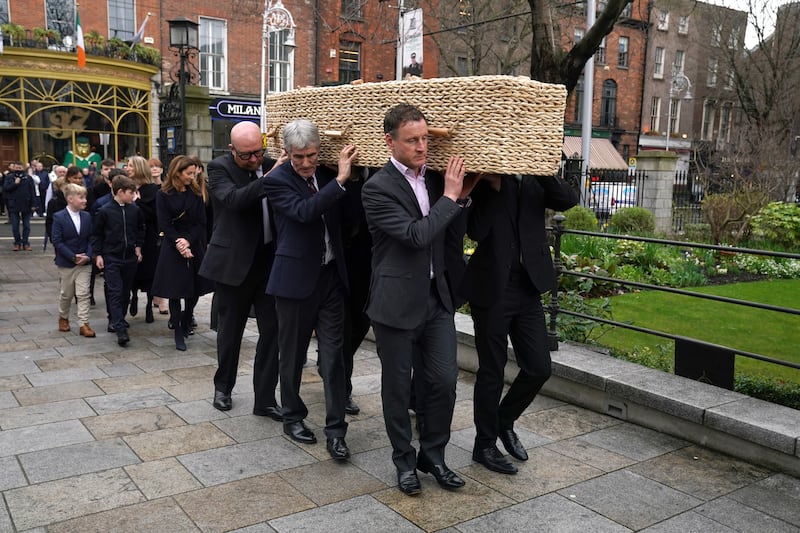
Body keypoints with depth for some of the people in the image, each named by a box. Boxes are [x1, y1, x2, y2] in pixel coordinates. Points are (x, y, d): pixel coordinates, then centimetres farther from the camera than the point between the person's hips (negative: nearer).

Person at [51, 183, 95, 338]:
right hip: (66, 262, -2)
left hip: (84, 262, 2)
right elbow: (57, 241, -12)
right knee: (66, 294, 13)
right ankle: (63, 318, 35)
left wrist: (87, 256, -12)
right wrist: (73, 257, -19)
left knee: (83, 294, -1)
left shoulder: (87, 216, 2)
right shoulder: (58, 217, -9)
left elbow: (91, 238, 3)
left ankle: (84, 324, 1)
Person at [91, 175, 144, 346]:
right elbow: (96, 234, 0)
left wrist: (138, 246, 8)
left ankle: (116, 321, 30)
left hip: (130, 257, 4)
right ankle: (120, 329, -11)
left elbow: (140, 229, 16)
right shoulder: (104, 211, -7)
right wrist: (98, 254, -3)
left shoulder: (135, 210, 2)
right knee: (115, 292, -8)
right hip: (111, 258, -4)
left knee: (125, 291, 12)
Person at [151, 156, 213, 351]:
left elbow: (201, 223, 0)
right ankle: (179, 334, 7)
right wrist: (179, 245, -17)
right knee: (175, 291, -2)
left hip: (194, 245, 3)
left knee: (195, 288, 6)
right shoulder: (164, 195, -2)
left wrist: (188, 241, -15)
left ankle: (186, 323, 31)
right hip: (172, 248, -3)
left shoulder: (196, 194, 6)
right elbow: (165, 225, -7)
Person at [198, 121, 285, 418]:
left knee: (272, 330, 3)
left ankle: (265, 399, 14)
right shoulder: (219, 168, -7)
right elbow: (233, 199, -27)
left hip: (270, 261, 3)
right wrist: (269, 179, -35)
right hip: (234, 263, -3)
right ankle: (223, 386, 35)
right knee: (230, 330, 13)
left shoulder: (271, 166, 4)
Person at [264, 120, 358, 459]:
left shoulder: (326, 174, 5)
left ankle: (336, 431, 8)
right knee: (293, 354, 11)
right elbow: (303, 211, -25)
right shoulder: (278, 180, -9)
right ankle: (292, 417, 30)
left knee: (333, 354, 2)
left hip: (331, 276, 4)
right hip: (296, 278, -3)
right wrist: (340, 179, -28)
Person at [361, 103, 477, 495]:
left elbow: (452, 242, 9)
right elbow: (416, 235, -22)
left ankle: (433, 456, 29)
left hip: (436, 298, 6)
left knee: (444, 382, 8)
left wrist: (460, 198, -3)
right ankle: (404, 461, 29)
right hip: (397, 304, -5)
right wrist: (449, 197, -14)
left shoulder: (435, 179, 8)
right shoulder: (378, 188, -12)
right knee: (397, 388, 9)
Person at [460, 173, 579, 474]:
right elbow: (476, 231, -20)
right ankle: (485, 445, 24)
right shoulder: (480, 186, -5)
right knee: (492, 371, 6)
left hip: (528, 288, 5)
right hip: (491, 290, -4)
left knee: (539, 367, 6)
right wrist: (495, 186, -19)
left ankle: (504, 421, 32)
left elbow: (569, 199, -8)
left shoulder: (531, 183, 7)